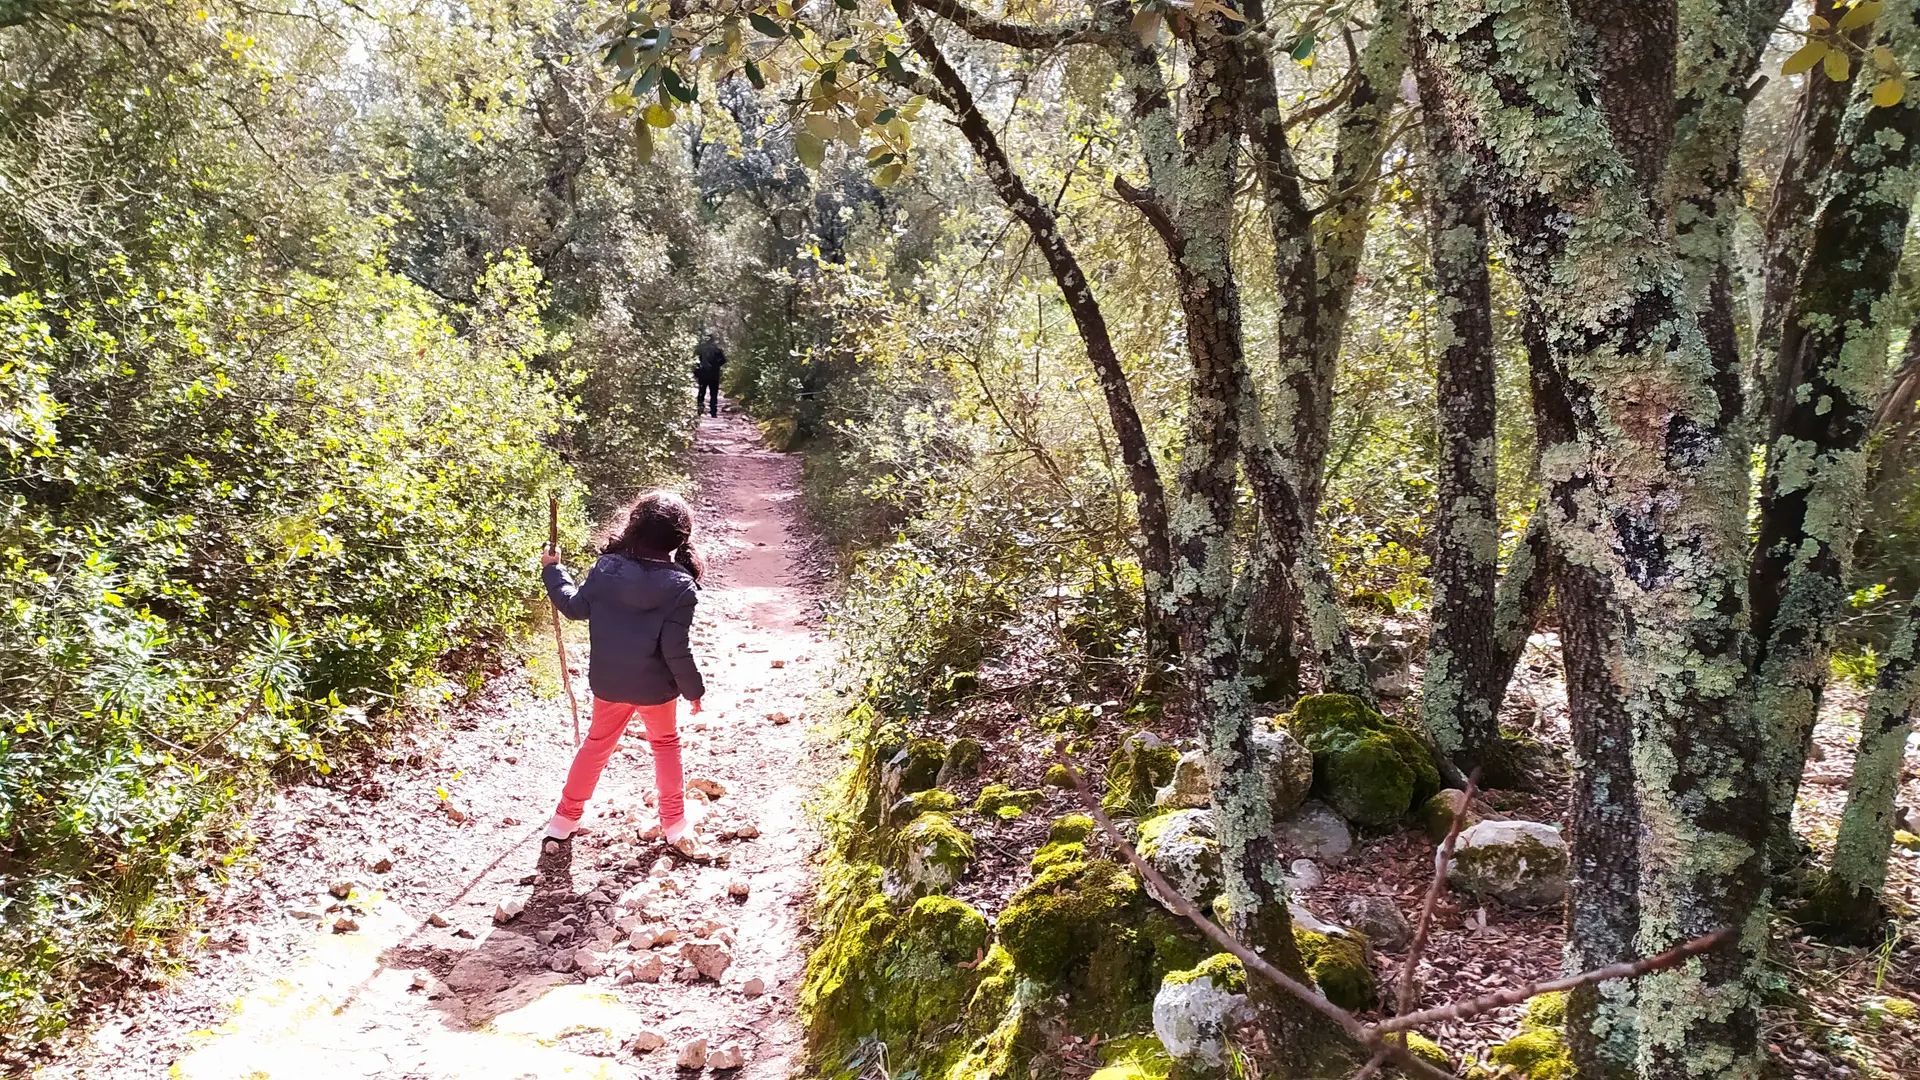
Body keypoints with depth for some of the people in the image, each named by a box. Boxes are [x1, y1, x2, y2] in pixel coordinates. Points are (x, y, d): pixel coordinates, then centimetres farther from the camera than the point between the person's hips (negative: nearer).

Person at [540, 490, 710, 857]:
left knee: (597, 744, 23)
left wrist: (552, 570, 17)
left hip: (608, 681, 3)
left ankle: (566, 816, 33)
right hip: (656, 688, -3)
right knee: (665, 744, 21)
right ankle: (674, 823, 26)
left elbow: (575, 606, 2)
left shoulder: (607, 568, -13)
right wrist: (694, 691, -6)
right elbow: (676, 651, -20)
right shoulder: (680, 587, -22)